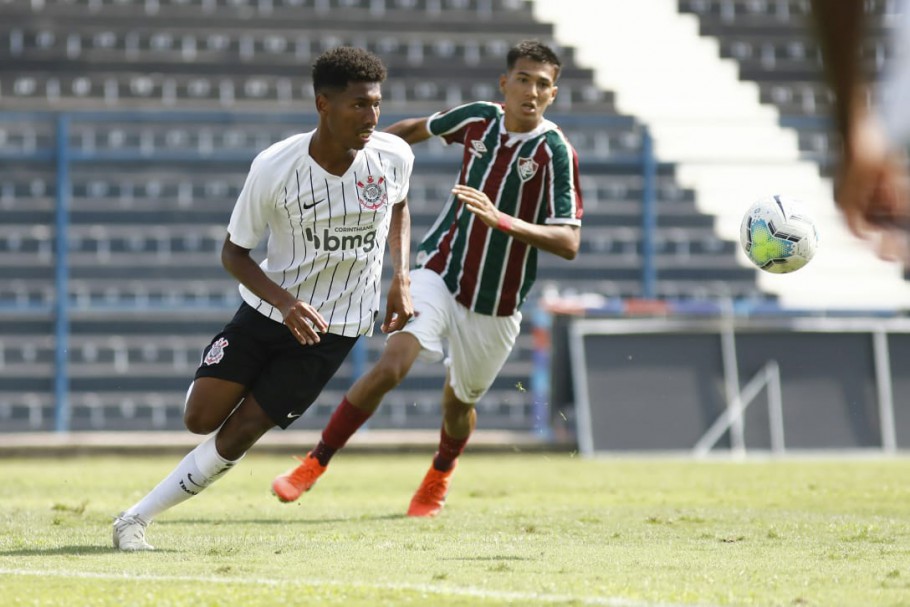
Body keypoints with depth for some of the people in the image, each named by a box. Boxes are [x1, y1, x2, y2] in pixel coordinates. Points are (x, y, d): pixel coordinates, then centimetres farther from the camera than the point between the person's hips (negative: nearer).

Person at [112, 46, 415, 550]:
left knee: (238, 434, -7)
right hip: (267, 309, 0)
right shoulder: (274, 168, -19)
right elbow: (234, 252, -8)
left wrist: (401, 278, 0)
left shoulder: (393, 157, -12)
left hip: (332, 331, 0)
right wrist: (284, 302, -25)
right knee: (200, 419, -7)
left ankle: (138, 516, 3)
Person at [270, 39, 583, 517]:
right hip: (440, 272, 1)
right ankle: (314, 465, -8)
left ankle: (440, 474, 48)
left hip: (496, 306, -1)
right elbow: (419, 128, 18)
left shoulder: (555, 151, -16)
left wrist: (500, 219, -35)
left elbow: (568, 243, -23)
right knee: (390, 367, -19)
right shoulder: (479, 118, -5)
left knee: (458, 403, 14)